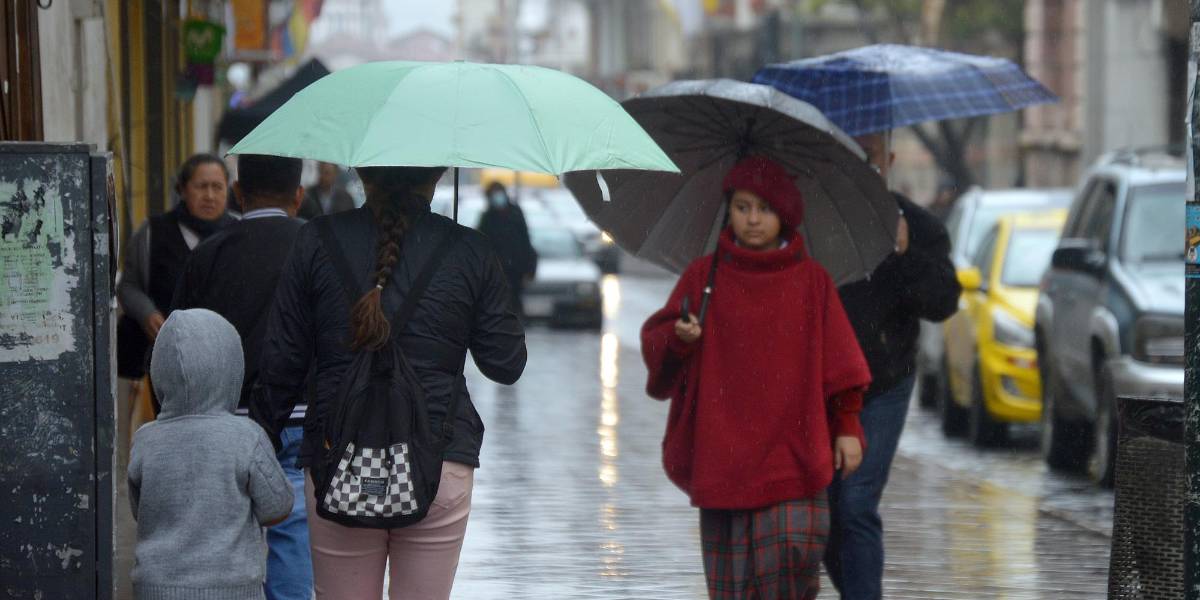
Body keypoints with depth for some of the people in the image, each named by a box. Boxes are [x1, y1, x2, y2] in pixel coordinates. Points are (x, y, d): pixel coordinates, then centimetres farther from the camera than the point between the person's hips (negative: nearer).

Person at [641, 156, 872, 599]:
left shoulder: (811, 280, 6)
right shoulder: (704, 276, 6)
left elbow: (837, 360, 7)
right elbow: (656, 343, 3)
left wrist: (846, 427, 2)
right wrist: (678, 337, -19)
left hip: (791, 447, 0)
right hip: (723, 447, 1)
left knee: (795, 549, -15)